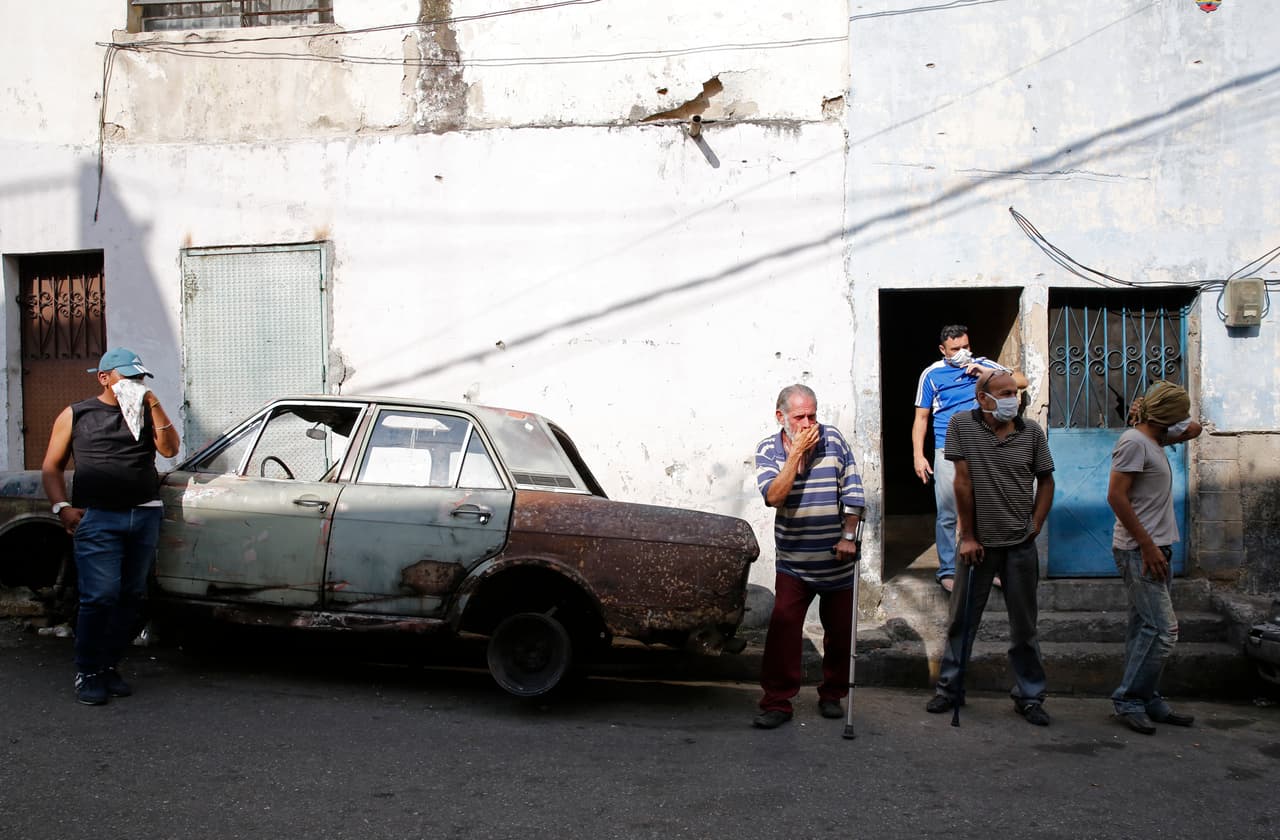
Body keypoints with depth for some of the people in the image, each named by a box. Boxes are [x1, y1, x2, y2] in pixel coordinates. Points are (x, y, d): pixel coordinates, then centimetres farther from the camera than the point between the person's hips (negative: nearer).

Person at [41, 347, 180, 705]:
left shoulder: (146, 413, 16)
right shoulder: (75, 415, 9)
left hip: (145, 515, 4)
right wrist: (62, 507, -5)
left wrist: (154, 406, -6)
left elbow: (170, 449, 1)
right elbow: (52, 467, 9)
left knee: (131, 596, 5)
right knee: (101, 596, -11)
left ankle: (110, 667, 17)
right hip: (96, 517, -3)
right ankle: (87, 674, 1)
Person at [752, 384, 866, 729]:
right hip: (793, 560, -1)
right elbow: (773, 496, -19)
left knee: (840, 631, 10)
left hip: (836, 558, 1)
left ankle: (832, 695, 27)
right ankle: (777, 702, 2)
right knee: (783, 629, -7)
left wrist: (849, 536, -9)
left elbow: (852, 492, -3)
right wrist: (796, 452, -21)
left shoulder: (833, 439, -4)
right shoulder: (768, 449, -4)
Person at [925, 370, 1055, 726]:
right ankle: (950, 688, 22)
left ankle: (1030, 696, 21)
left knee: (1024, 625, 9)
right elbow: (963, 482, -8)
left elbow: (1046, 481, 10)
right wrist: (968, 536, -8)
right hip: (979, 543, -1)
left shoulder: (1032, 432, 0)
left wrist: (1035, 526, 1)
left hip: (1021, 545, 2)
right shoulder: (962, 425, -6)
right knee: (962, 620, 8)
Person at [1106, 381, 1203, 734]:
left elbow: (1192, 428, 35)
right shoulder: (1133, 442, -13)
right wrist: (1148, 545, -20)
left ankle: (1147, 701, 16)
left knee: (1147, 629, 11)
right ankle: (1128, 700, -4)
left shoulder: (1153, 441, 16)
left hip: (1153, 549, 10)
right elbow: (1116, 496, -20)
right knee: (1162, 629, -11)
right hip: (1139, 551, -10)